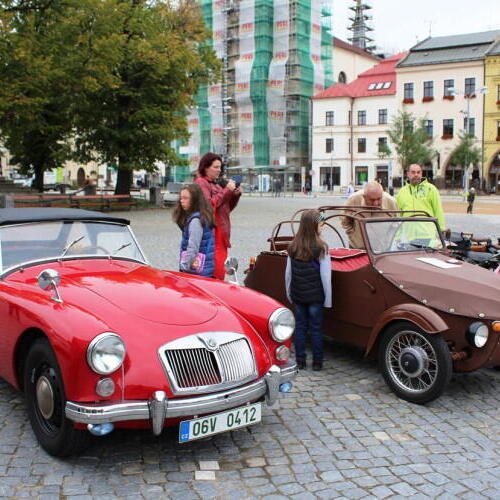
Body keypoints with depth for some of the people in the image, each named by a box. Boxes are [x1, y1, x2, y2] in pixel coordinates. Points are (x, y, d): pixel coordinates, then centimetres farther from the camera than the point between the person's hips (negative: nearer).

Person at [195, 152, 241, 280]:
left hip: (222, 231, 8)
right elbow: (209, 204, -18)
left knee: (221, 268, 6)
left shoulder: (217, 182, 20)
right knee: (216, 269, -15)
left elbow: (228, 208, 22)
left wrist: (236, 195, 5)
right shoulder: (201, 182, -4)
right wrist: (227, 190, -15)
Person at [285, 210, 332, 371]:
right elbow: (325, 276, -13)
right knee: (316, 328, 7)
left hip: (297, 295, 4)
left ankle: (300, 361, 18)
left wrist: (289, 294, 16)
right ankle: (317, 362, 14)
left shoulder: (293, 247, -1)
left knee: (300, 326, 13)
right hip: (315, 296, -4)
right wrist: (328, 299, -5)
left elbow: (288, 274, 5)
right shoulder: (321, 248, -15)